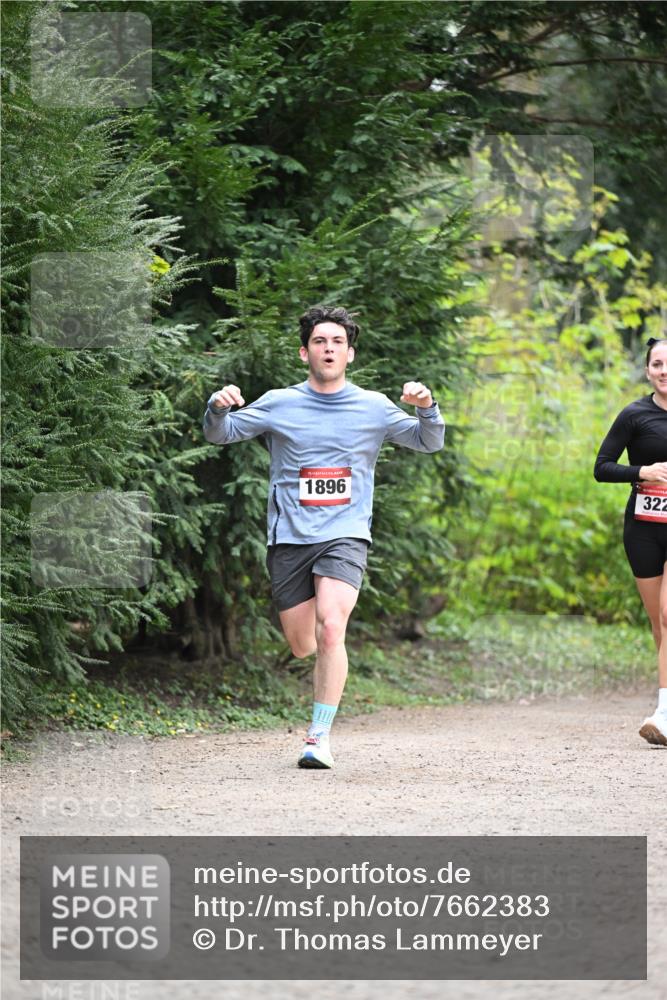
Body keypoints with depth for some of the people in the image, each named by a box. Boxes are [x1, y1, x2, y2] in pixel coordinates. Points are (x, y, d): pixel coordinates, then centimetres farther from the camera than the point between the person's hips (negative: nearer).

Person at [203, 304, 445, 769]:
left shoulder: (373, 407, 5)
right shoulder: (279, 404, 5)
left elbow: (429, 443, 11)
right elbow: (220, 435, 9)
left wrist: (426, 408, -10)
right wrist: (218, 407, -14)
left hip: (345, 537, -2)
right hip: (289, 538, 2)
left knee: (330, 630, -22)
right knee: (302, 644, 6)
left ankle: (320, 736, -15)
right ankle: (331, 658, 44)